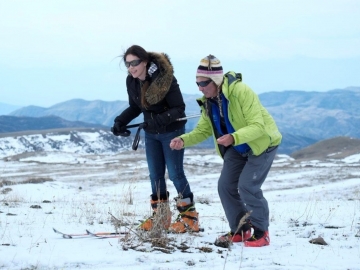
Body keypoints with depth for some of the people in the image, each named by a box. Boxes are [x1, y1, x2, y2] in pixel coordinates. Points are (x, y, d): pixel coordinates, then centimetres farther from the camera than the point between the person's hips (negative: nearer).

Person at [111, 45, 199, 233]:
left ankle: (189, 217, 5)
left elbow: (179, 109, -22)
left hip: (172, 131, -6)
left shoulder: (165, 79, -25)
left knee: (175, 174, -4)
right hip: (151, 133, 6)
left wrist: (159, 120, -37)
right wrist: (120, 121, -9)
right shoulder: (131, 81, -8)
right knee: (155, 175, 9)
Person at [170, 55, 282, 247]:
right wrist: (183, 140, -19)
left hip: (262, 143, -7)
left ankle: (261, 232, -1)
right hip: (237, 148, 7)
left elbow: (257, 126, -33)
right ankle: (240, 230, 16)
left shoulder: (241, 92, -30)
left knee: (247, 186, -17)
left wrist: (233, 138, -49)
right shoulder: (208, 101, -7)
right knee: (225, 186, 0)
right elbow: (203, 130, 1)